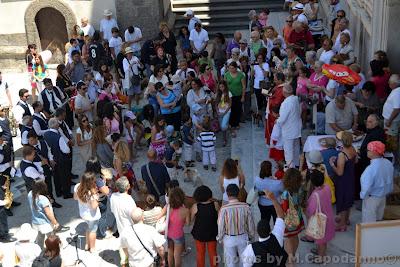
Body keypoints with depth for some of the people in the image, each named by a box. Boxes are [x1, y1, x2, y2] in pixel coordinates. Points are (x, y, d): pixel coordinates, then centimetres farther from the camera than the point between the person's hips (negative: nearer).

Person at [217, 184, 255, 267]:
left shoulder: (224, 209, -24)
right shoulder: (245, 207, -18)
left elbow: (221, 226, -14)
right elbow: (251, 224, -6)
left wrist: (220, 239, 5)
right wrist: (251, 236, 12)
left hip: (229, 239, -1)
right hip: (243, 237, 2)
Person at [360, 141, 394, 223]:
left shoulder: (371, 168, -33)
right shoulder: (389, 163, -10)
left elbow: (367, 187, -26)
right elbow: (390, 181, 4)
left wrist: (362, 195, -7)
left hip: (372, 198, -7)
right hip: (383, 196, 7)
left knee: (369, 222, 11)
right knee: (378, 219, 26)